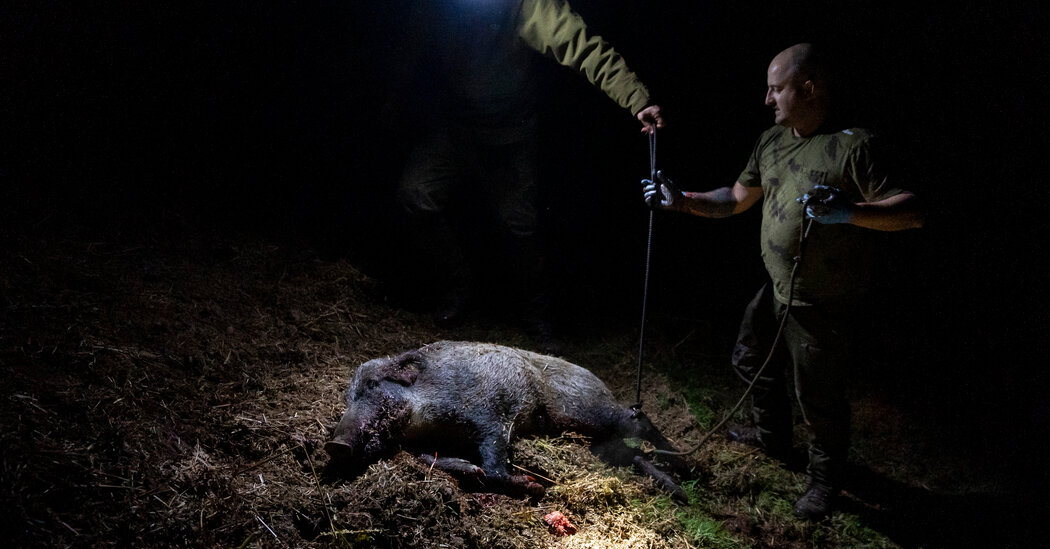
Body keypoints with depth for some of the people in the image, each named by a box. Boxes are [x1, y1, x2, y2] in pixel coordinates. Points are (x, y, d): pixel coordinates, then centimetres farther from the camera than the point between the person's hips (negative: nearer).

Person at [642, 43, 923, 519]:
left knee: (819, 400, 6)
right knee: (752, 362, 25)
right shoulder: (772, 141, 5)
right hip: (776, 292, 8)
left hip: (824, 310, -8)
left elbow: (912, 212, -25)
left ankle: (824, 481, 32)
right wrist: (680, 201, 2)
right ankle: (771, 436, 51)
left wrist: (849, 211, -41)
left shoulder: (853, 146, -20)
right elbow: (735, 200, 13)